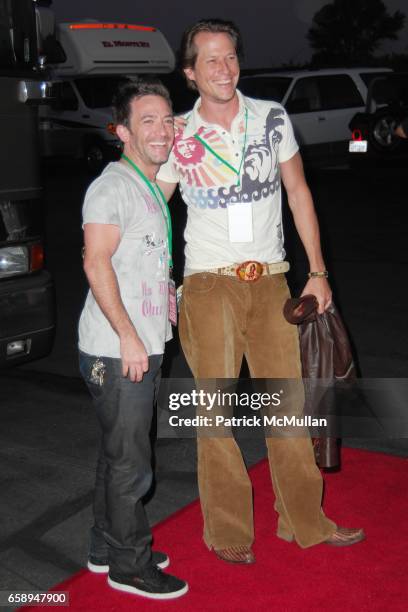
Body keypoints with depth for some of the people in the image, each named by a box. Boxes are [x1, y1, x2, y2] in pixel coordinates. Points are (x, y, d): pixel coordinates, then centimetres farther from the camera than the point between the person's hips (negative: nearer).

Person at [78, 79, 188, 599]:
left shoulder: (152, 187, 17)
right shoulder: (113, 185, -13)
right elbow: (96, 263, -22)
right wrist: (128, 337, -23)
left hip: (141, 349, 10)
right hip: (116, 352, -9)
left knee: (118, 454, 19)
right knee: (130, 464, 0)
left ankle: (107, 548, 33)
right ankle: (130, 566, 15)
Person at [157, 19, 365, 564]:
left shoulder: (272, 118, 4)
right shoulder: (178, 138, 0)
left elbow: (298, 192, 9)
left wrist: (318, 271, 5)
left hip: (270, 280, 2)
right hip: (209, 286, -2)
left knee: (289, 402, 6)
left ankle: (305, 520, 21)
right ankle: (228, 532, 16)